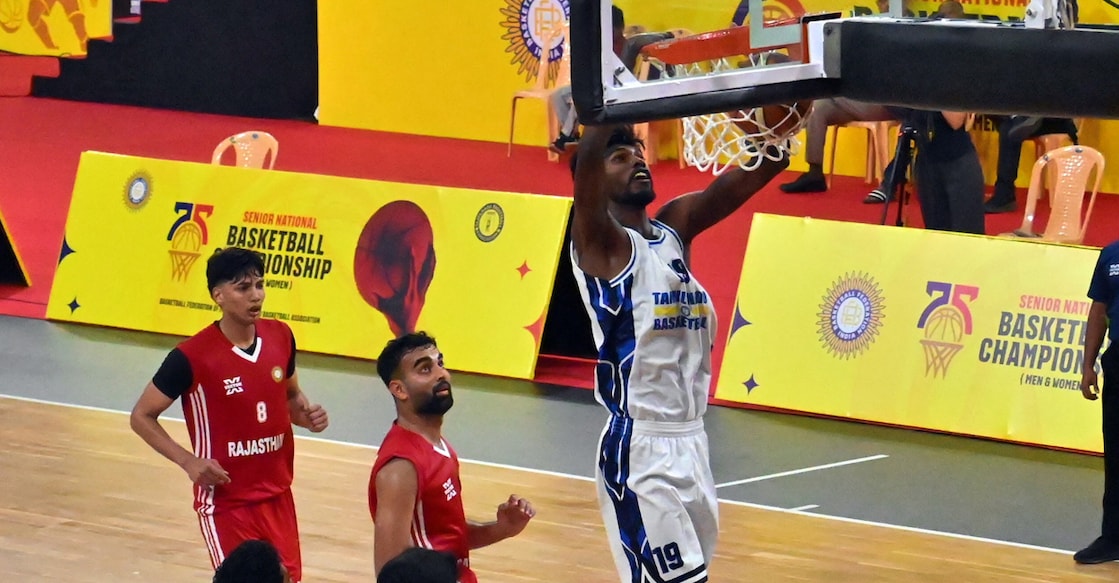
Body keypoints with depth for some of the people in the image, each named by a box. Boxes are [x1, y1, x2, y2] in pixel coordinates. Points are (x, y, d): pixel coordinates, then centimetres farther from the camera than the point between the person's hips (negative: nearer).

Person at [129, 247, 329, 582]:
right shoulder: (192, 356, -16)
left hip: (278, 495, 6)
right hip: (226, 502, -6)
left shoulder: (281, 337, 0)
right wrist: (188, 461, -18)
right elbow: (142, 416, -7)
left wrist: (306, 415, -4)